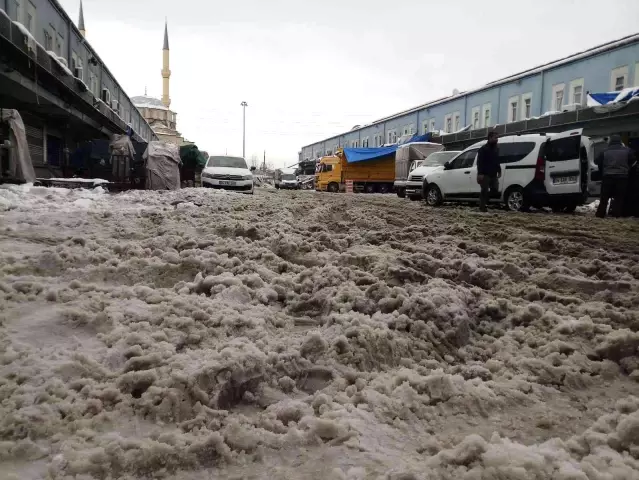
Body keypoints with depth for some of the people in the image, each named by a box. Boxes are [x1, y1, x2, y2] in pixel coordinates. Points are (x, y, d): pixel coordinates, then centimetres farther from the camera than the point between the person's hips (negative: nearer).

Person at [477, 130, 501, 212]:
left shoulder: (496, 148, 17)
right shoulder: (483, 149, -8)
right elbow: (479, 162, -14)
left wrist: (499, 171, 16)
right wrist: (480, 173, -21)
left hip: (493, 174, 8)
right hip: (485, 174, -8)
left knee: (495, 189, 4)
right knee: (485, 191, -7)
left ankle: (485, 202, 21)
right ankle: (482, 207, -2)